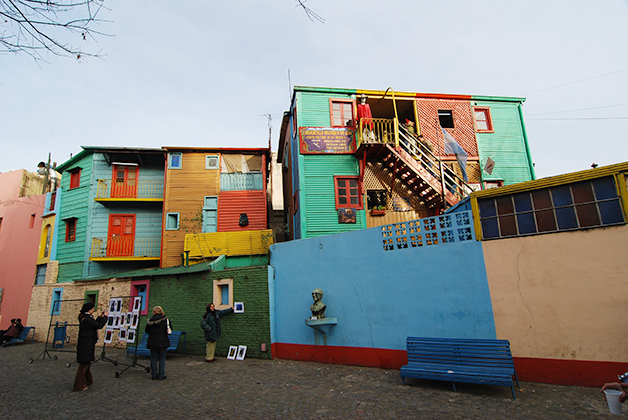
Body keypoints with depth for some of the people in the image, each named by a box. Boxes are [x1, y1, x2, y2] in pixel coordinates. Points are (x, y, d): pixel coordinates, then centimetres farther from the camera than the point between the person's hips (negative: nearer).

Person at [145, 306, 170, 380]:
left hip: (153, 342, 0)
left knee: (154, 358, 11)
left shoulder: (151, 320, -7)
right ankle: (161, 375, 8)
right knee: (162, 358, 7)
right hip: (163, 342, 0)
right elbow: (170, 329, 2)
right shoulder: (165, 319, -5)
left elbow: (147, 331, 1)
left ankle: (154, 375, 16)